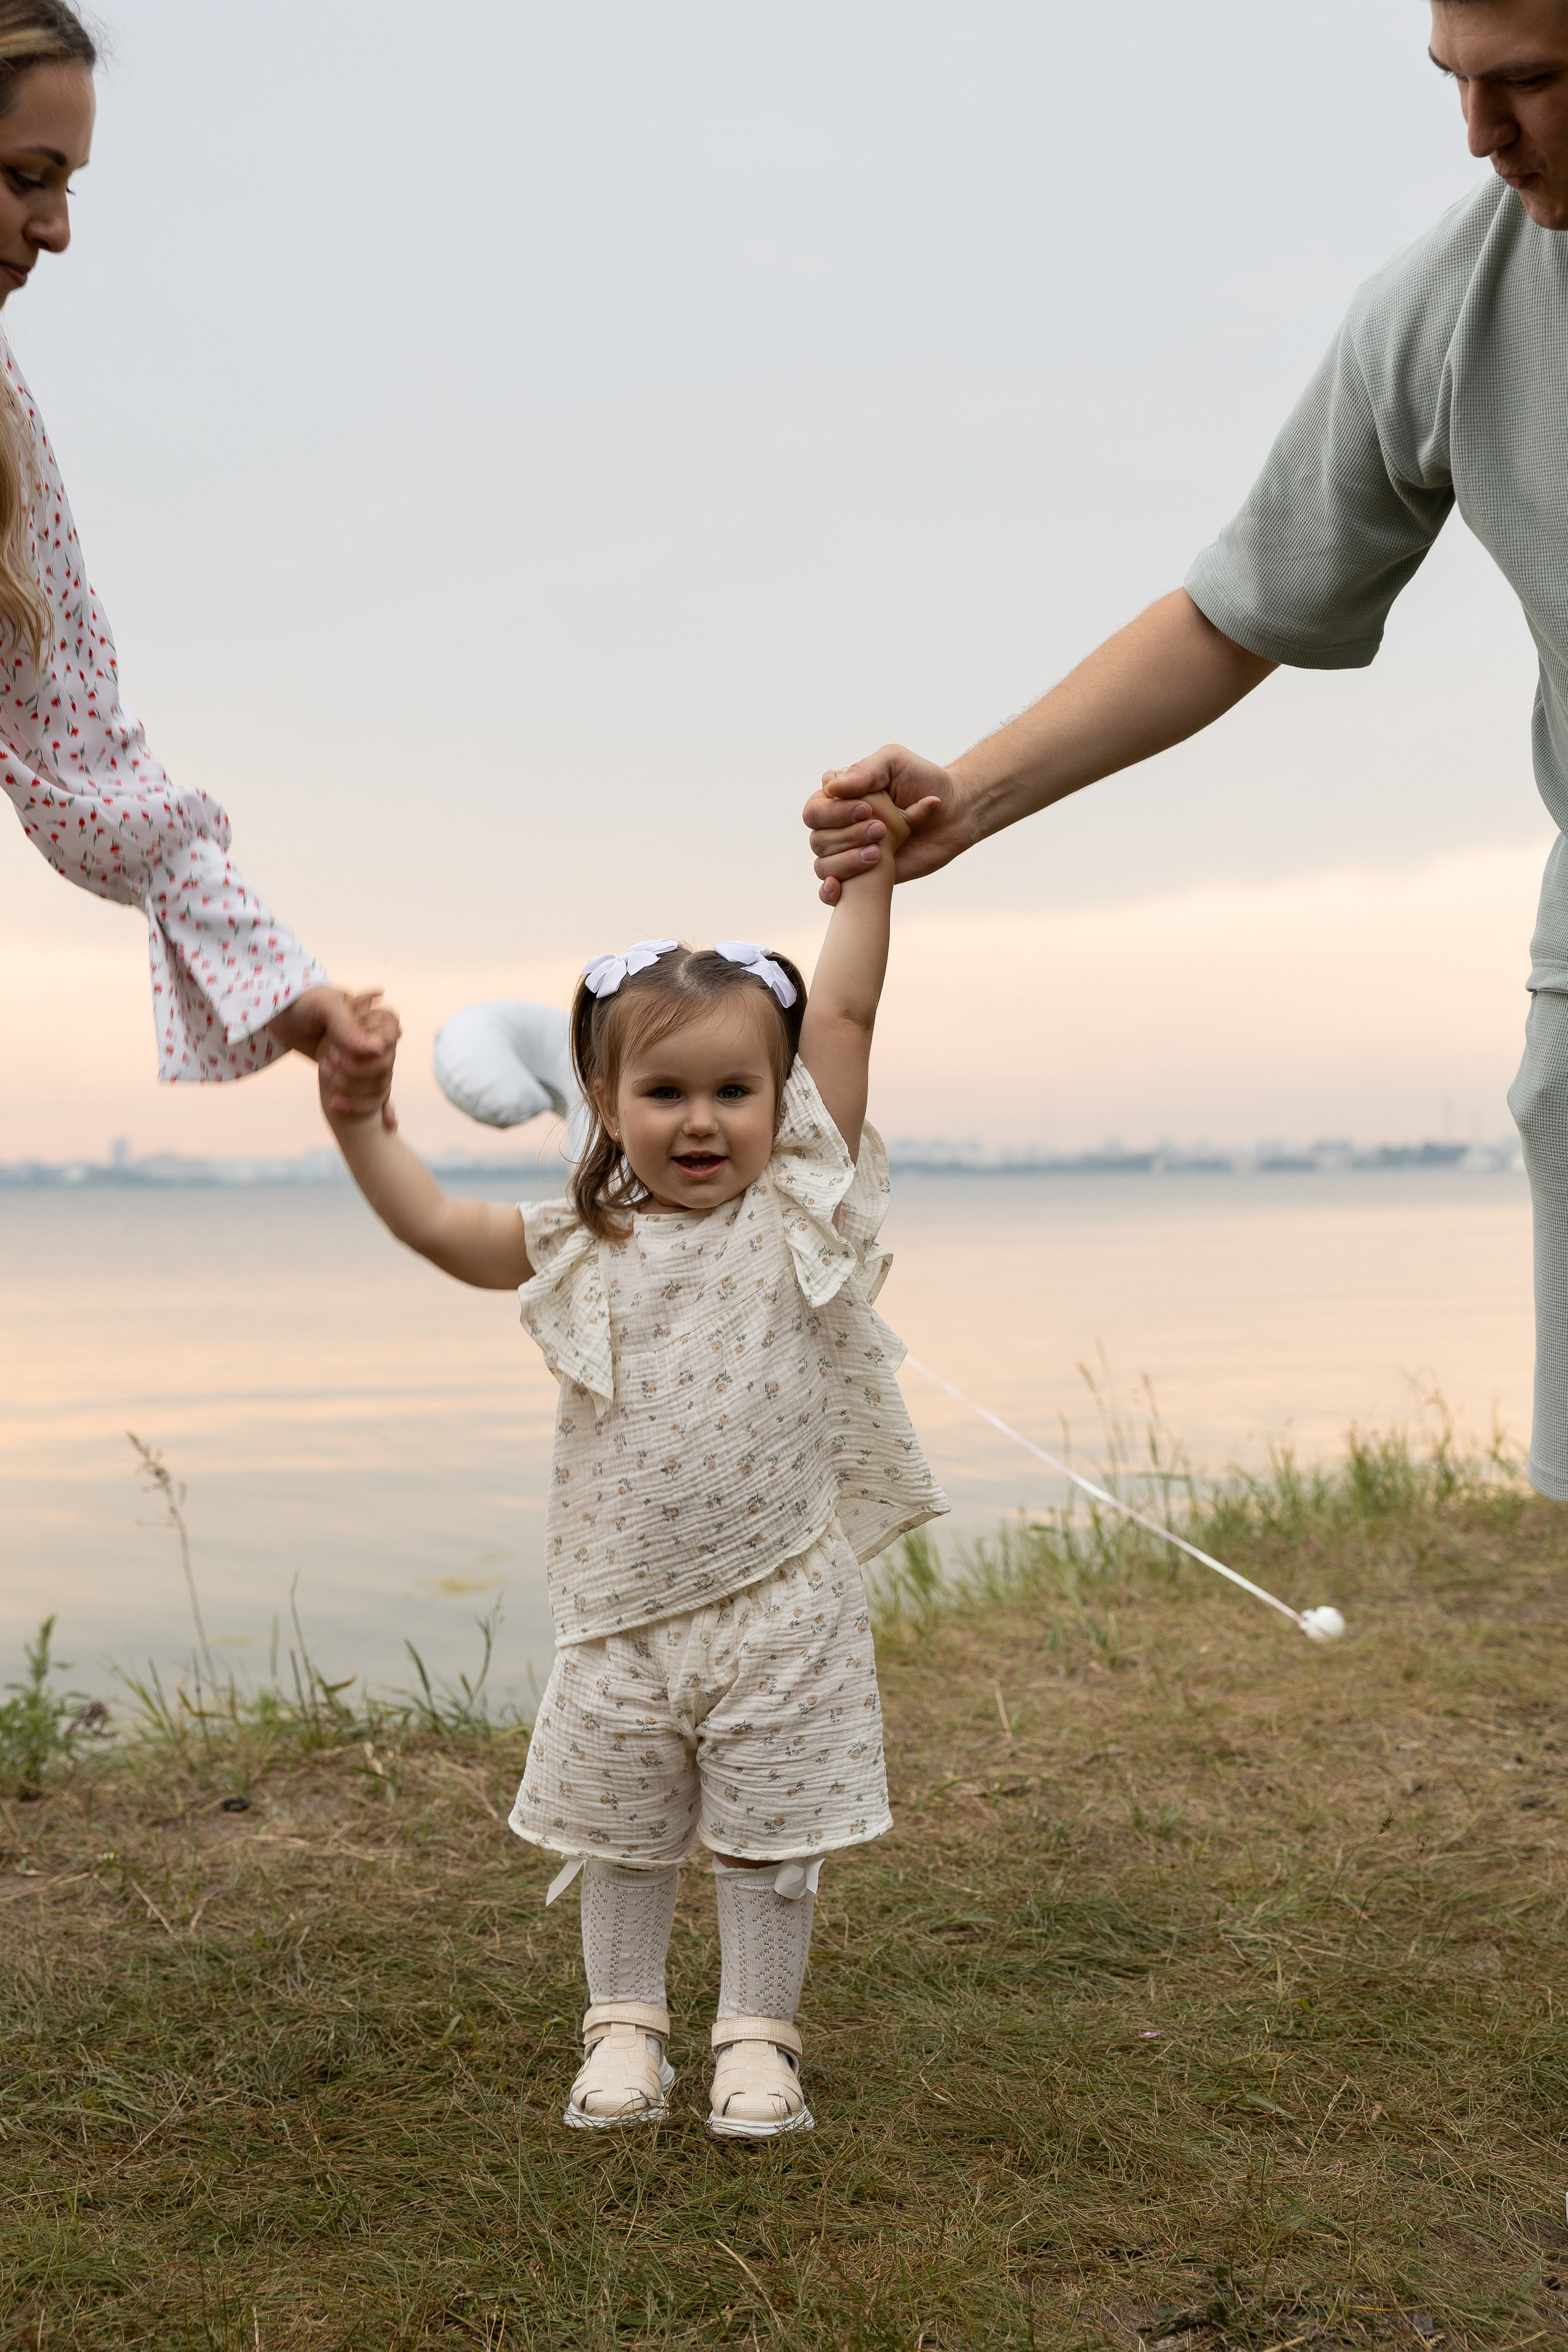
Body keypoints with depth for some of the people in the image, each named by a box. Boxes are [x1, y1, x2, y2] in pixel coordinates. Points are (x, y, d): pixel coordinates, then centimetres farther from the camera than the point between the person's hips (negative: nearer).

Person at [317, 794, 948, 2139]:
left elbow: (845, 1010, -8)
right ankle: (625, 2025, 32)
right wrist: (360, 1118, -6)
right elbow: (436, 1225, 4)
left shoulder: (802, 1207, -4)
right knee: (621, 1836, 15)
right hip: (623, 1612, 2)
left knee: (770, 1836, 9)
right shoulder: (581, 1248, 1)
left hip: (781, 1607, -2)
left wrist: (874, 861, -10)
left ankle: (759, 2038, 25)